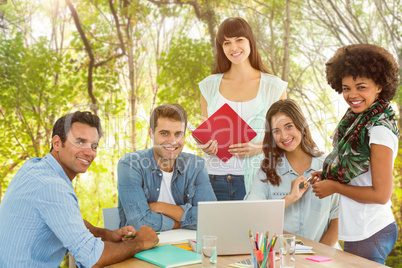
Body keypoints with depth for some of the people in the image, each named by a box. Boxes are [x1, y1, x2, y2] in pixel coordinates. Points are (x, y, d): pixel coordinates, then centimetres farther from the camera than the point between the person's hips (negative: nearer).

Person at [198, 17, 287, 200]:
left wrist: (258, 147, -12)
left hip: (255, 178, -2)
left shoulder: (273, 86, 4)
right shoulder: (209, 85, 11)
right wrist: (205, 146, -5)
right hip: (216, 177, 2)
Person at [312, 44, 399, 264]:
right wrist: (327, 177, 1)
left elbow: (381, 194, -19)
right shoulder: (357, 121, 7)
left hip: (371, 235, -8)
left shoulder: (380, 130, -18)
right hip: (357, 230, 8)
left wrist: (334, 187, -11)